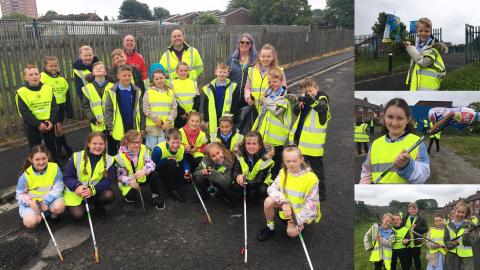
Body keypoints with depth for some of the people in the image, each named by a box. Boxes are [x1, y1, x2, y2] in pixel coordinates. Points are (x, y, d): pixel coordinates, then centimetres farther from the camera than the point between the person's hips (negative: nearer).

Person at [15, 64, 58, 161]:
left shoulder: (48, 88, 0)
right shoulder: (21, 92, -10)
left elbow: (54, 106, -1)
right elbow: (24, 112, -14)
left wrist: (52, 121, -13)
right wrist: (38, 124, -20)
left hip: (48, 123, 3)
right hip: (32, 126, -3)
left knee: (51, 147, 15)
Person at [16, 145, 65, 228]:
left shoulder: (55, 168, -14)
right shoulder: (26, 174, -13)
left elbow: (58, 188, -14)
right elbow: (20, 193, -3)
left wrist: (46, 202, -24)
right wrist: (29, 202, -23)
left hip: (51, 198, 0)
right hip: (32, 202, 0)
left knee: (59, 206, -32)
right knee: (30, 222, -23)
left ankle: (53, 214, 6)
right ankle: (39, 215, 14)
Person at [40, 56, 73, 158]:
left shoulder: (61, 78, 10)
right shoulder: (42, 78, -8)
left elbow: (67, 95, 14)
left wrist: (69, 110, 10)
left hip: (60, 108, 5)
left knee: (56, 129, 14)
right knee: (58, 129, -4)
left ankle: (59, 150, 24)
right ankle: (67, 149, 9)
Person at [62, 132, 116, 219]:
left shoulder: (109, 160, -10)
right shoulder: (77, 157, -13)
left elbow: (109, 179, -14)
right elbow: (66, 177, -8)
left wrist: (93, 190, -28)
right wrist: (77, 187, -28)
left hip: (96, 191, 2)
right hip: (76, 192, -1)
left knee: (109, 195, -26)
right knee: (78, 215, -19)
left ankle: (98, 205, 9)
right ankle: (83, 204, 18)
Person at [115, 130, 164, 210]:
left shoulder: (143, 149, -14)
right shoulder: (120, 156, -18)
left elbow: (151, 164, -23)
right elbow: (121, 176, -15)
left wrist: (144, 171, -47)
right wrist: (129, 181, -38)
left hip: (142, 177, 2)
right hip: (129, 182, -2)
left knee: (153, 174, -28)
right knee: (132, 196, -29)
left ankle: (155, 197, -8)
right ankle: (128, 195, 11)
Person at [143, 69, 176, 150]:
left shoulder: (170, 92, 9)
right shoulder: (148, 92, 4)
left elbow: (174, 109, 4)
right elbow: (146, 109, -1)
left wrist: (168, 121, -9)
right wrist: (156, 118, -11)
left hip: (167, 126, 1)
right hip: (152, 126, -1)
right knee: (152, 148, 4)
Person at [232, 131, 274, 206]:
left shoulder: (265, 158, -23)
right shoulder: (239, 155, -14)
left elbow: (259, 180, -26)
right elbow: (235, 171, -18)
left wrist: (246, 183, -43)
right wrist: (237, 176, -43)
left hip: (261, 183, -2)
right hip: (244, 181, 3)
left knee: (263, 190, -32)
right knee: (235, 187, -26)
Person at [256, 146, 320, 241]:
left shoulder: (311, 178, -21)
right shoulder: (283, 172, -10)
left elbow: (311, 203, -17)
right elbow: (273, 188, -16)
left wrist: (298, 218, -23)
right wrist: (284, 202, -32)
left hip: (302, 211, -3)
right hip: (286, 206, 4)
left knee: (291, 232, -25)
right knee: (269, 201, -23)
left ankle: (301, 224, 12)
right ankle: (270, 227, 1)